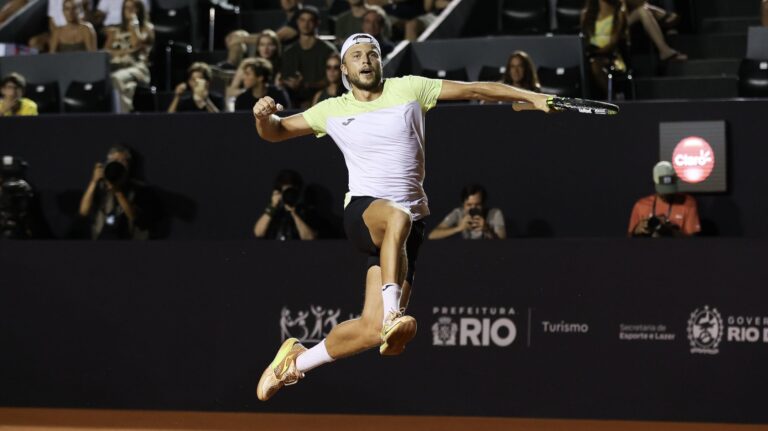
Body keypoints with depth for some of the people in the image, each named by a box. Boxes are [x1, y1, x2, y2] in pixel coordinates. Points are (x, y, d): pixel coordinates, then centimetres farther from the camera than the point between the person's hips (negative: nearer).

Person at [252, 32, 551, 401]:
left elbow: (475, 90, 5)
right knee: (398, 217, -42)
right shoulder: (332, 111, 8)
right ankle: (393, 315, -46)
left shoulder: (408, 90, 5)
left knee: (371, 329, -8)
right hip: (362, 211, -1)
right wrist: (264, 115, -7)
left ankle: (296, 360, 13)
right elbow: (274, 132, 17)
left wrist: (532, 97, -3)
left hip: (407, 225, 1)